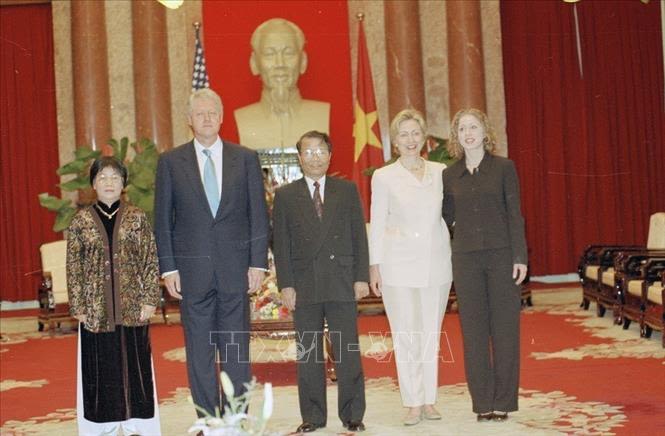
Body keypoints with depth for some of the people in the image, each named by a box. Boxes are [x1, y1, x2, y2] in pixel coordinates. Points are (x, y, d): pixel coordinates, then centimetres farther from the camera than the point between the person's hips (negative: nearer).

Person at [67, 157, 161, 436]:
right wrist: (78, 307, -2)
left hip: (132, 306, 0)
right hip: (95, 308, 0)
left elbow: (150, 261, 1)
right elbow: (73, 268, 3)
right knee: (99, 368, 6)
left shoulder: (137, 218, 3)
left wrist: (150, 299, -5)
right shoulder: (81, 221, 3)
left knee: (134, 364, 6)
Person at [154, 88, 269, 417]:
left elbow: (259, 214, 5)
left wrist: (258, 263, -2)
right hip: (192, 269, 0)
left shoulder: (246, 158, 6)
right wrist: (168, 269, -3)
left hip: (235, 267, 0)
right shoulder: (171, 161, 5)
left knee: (235, 349, 5)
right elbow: (162, 220, 4)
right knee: (199, 351, 6)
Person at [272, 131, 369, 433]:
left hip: (342, 283, 0)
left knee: (348, 352, 2)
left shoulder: (347, 190, 9)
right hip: (304, 286, 0)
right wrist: (286, 285, -3)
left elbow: (359, 236, 7)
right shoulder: (285, 195, 8)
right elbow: (281, 244, 4)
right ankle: (312, 416, 15)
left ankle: (352, 415, 12)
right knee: (308, 355, 6)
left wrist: (362, 277, -1)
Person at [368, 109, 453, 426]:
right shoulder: (384, 177, 2)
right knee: (405, 336, 0)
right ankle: (413, 404, 8)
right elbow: (377, 224, 3)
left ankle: (429, 400, 16)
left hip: (436, 263, 2)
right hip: (400, 265, -2)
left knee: (431, 334, 6)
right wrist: (374, 265, -2)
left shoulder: (441, 172, 8)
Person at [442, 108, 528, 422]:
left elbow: (514, 214, -2)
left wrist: (520, 257, -7)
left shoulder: (504, 167, 1)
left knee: (504, 328, 1)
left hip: (501, 254, -2)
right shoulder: (449, 175, 8)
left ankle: (503, 402, 12)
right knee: (474, 330, 4)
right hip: (465, 258, 2)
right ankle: (483, 402, 13)